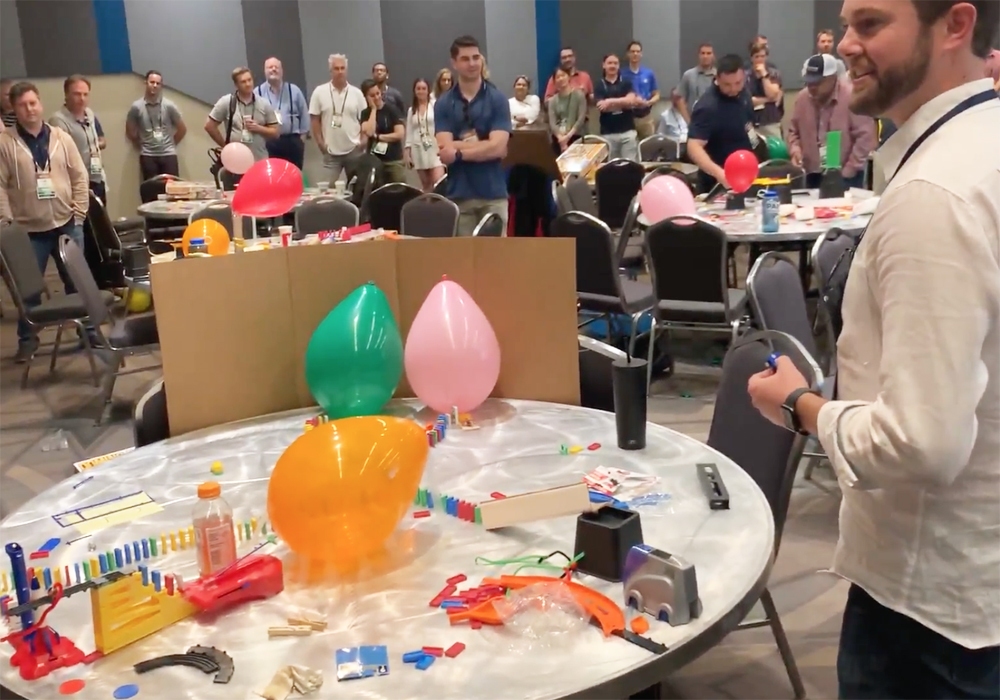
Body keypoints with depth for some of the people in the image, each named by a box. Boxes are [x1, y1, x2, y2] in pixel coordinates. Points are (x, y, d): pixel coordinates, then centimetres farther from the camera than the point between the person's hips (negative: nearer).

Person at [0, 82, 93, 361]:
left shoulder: (61, 137, 4)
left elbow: (79, 177, 6)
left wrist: (79, 212, -1)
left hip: (67, 224, 2)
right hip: (29, 230, -2)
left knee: (77, 282, 11)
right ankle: (27, 339, 19)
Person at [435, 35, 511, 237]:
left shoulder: (497, 99, 1)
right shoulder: (443, 104, 4)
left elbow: (498, 148, -10)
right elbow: (445, 153, -7)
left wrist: (459, 151, -10)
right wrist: (481, 144, -9)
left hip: (493, 193, -1)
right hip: (458, 194, 1)